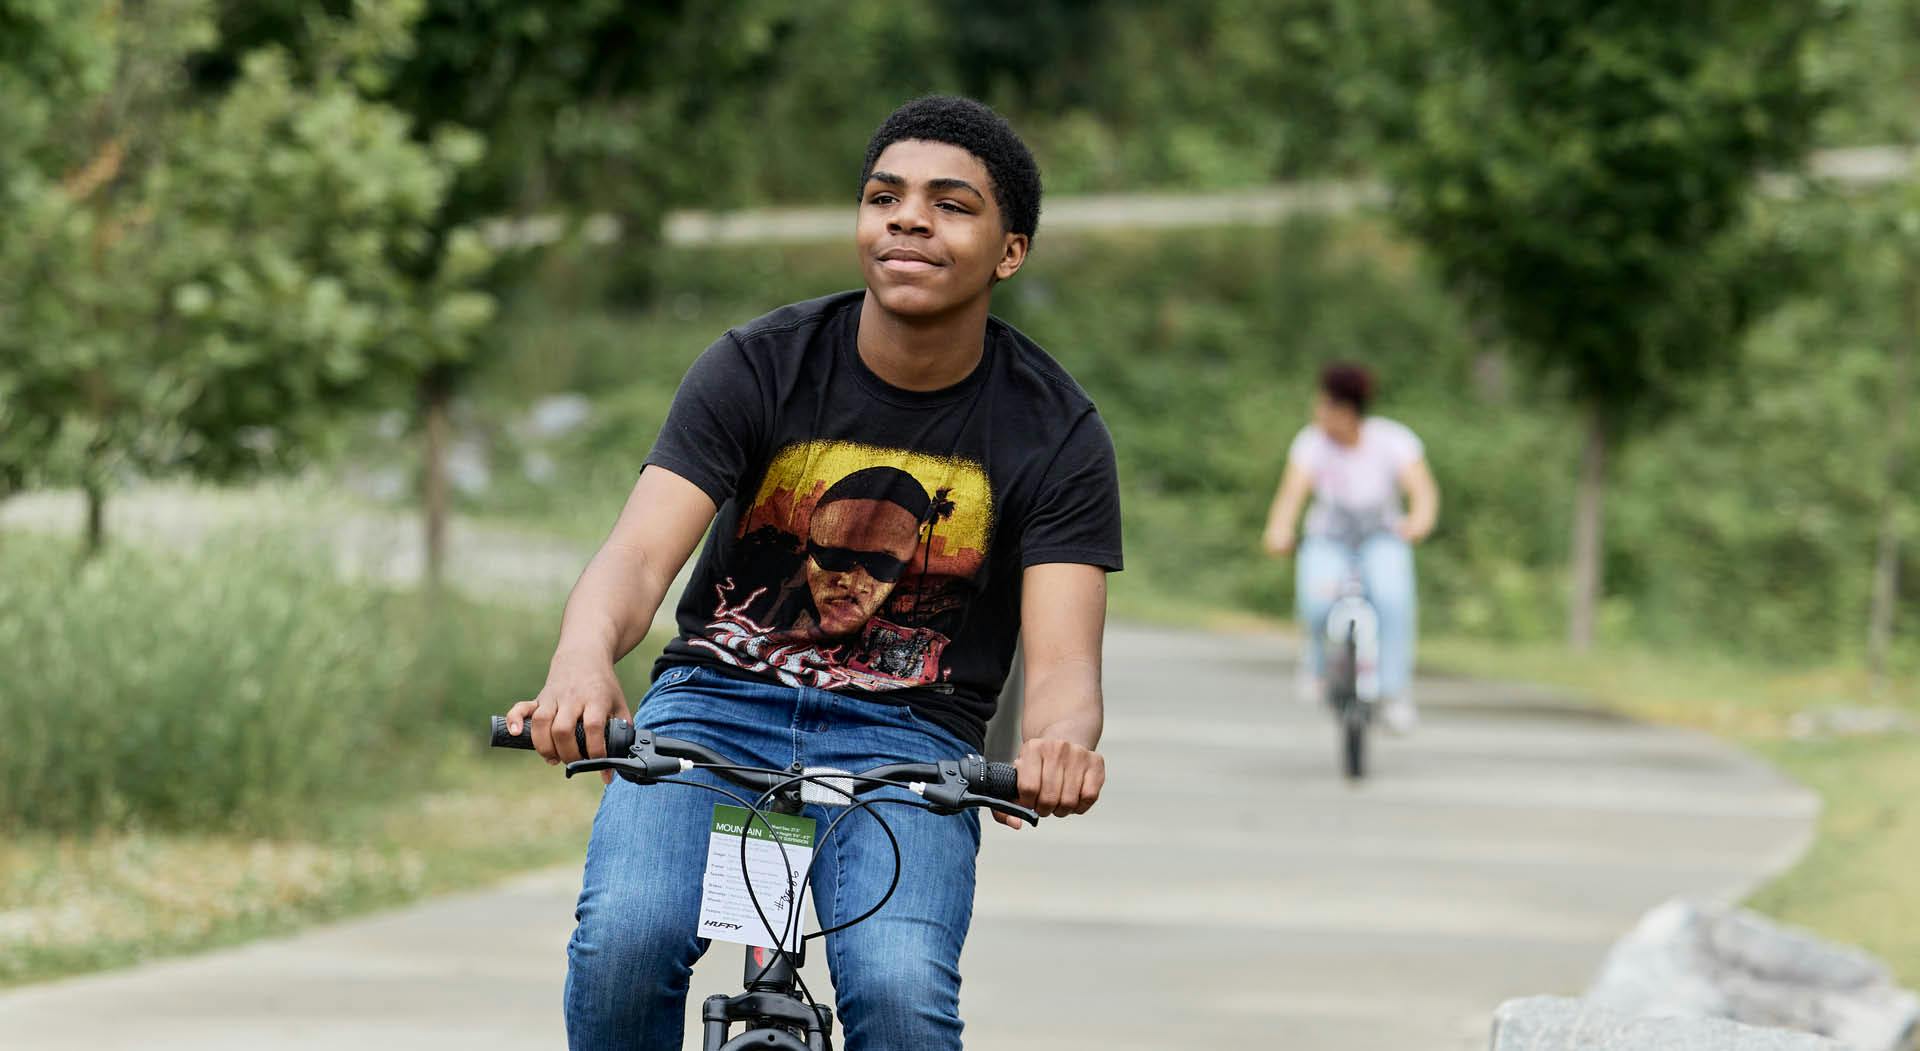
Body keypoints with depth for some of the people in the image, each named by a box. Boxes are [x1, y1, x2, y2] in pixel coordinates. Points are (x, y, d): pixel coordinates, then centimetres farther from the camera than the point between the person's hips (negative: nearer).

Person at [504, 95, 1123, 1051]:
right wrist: (582, 662, -41)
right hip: (718, 704, 0)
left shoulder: (1057, 434, -4)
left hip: (906, 737, 0)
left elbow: (1062, 662, -12)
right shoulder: (758, 368, -5)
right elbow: (639, 552, -17)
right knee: (624, 938, -29)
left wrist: (1060, 741, -39)